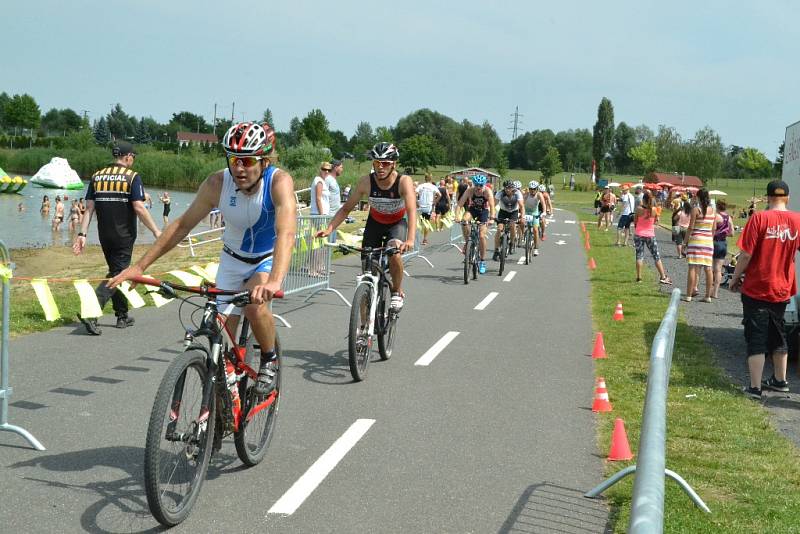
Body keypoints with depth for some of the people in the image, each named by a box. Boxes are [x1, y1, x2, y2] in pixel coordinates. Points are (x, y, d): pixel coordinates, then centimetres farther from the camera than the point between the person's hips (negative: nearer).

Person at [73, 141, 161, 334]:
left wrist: (82, 234, 2)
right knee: (117, 274, -4)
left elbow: (89, 208, 3)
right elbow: (139, 208, -15)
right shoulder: (132, 177, -8)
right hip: (124, 235, -6)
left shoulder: (97, 176, 7)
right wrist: (156, 231, -8)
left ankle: (123, 316, 24)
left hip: (104, 235, 6)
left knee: (116, 271, 18)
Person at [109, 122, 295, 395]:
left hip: (270, 259, -3)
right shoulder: (217, 184, -22)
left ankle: (270, 361, -4)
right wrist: (139, 266, -18)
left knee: (254, 306, -32)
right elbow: (182, 226, -13)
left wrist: (274, 281, -63)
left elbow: (286, 234, -46)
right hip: (232, 260, 3)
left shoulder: (279, 182, -31)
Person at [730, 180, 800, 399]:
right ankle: (780, 380, 31)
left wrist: (735, 278, -2)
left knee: (756, 339, 1)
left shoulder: (759, 218, -15)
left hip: (756, 289, -4)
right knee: (777, 336, 21)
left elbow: (746, 255, -16)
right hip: (782, 290, 4)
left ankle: (755, 387, -1)